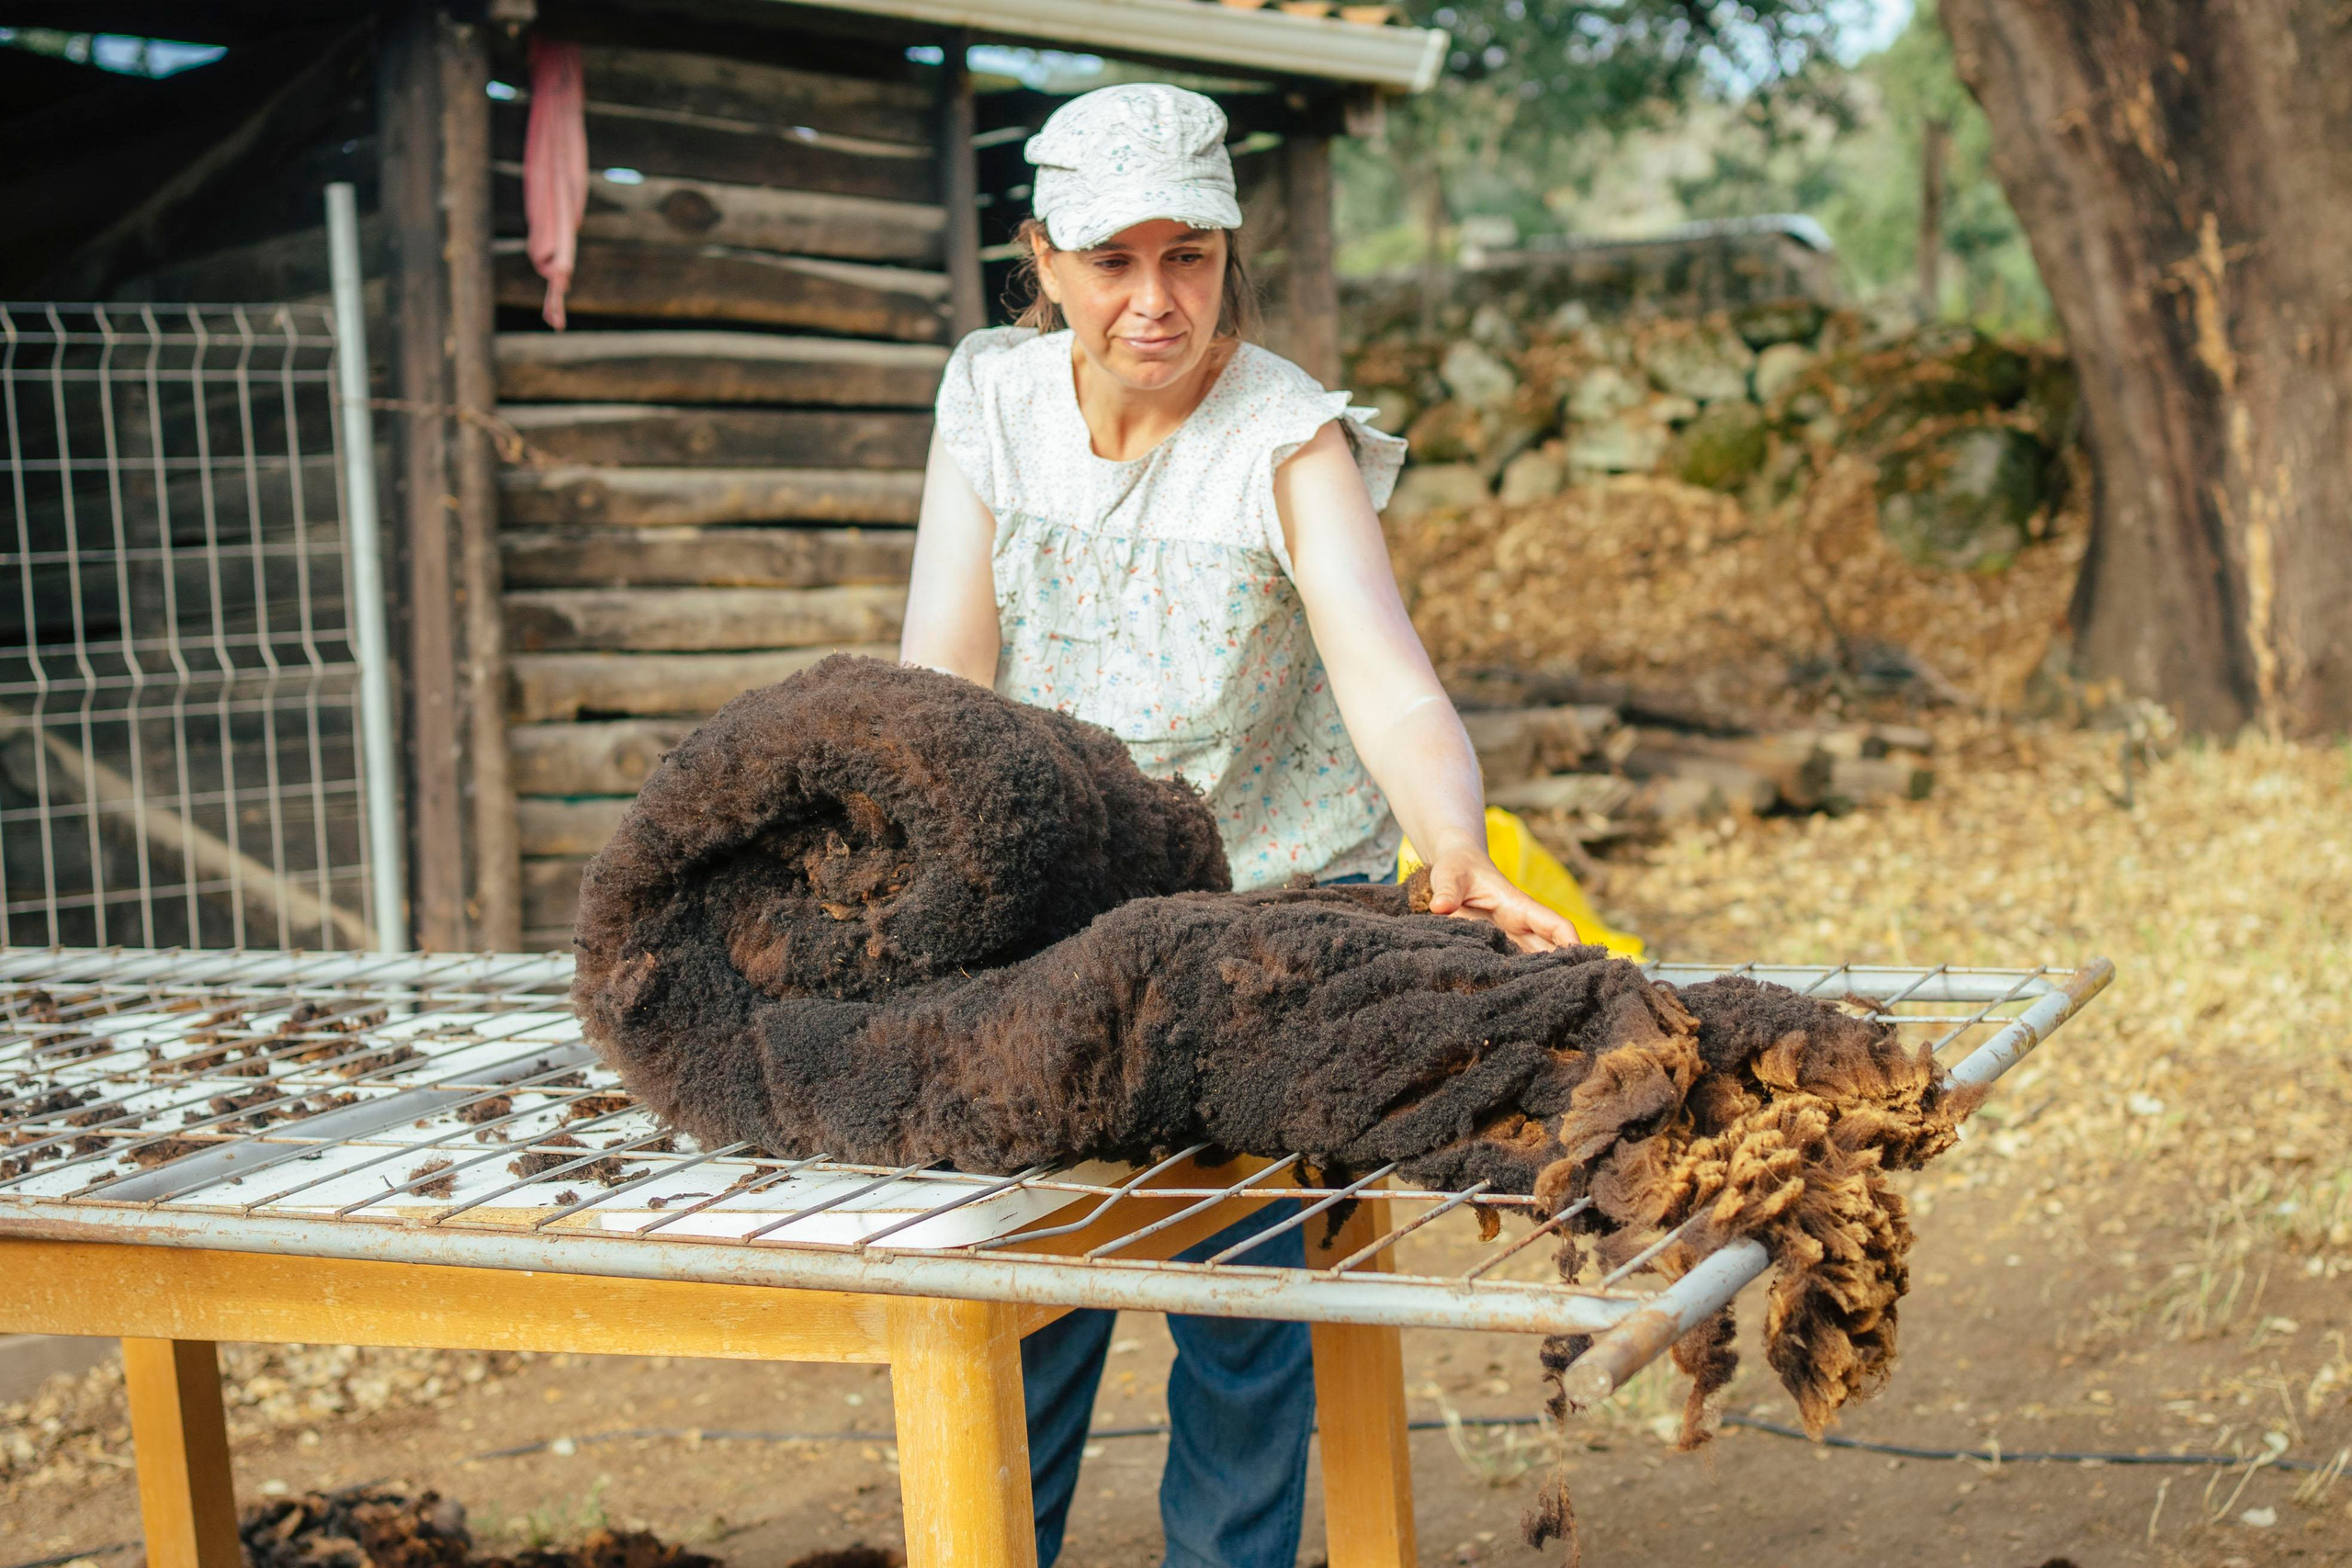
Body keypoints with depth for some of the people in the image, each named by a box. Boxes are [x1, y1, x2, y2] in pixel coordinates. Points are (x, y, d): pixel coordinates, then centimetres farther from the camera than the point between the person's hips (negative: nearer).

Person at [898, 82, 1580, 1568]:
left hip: (1271, 903, -3)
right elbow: (942, 669, -12)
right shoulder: (994, 396, -6)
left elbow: (1390, 683, -32)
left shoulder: (1293, 440, -19)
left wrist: (1457, 857, -52)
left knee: (1242, 1302, -1)